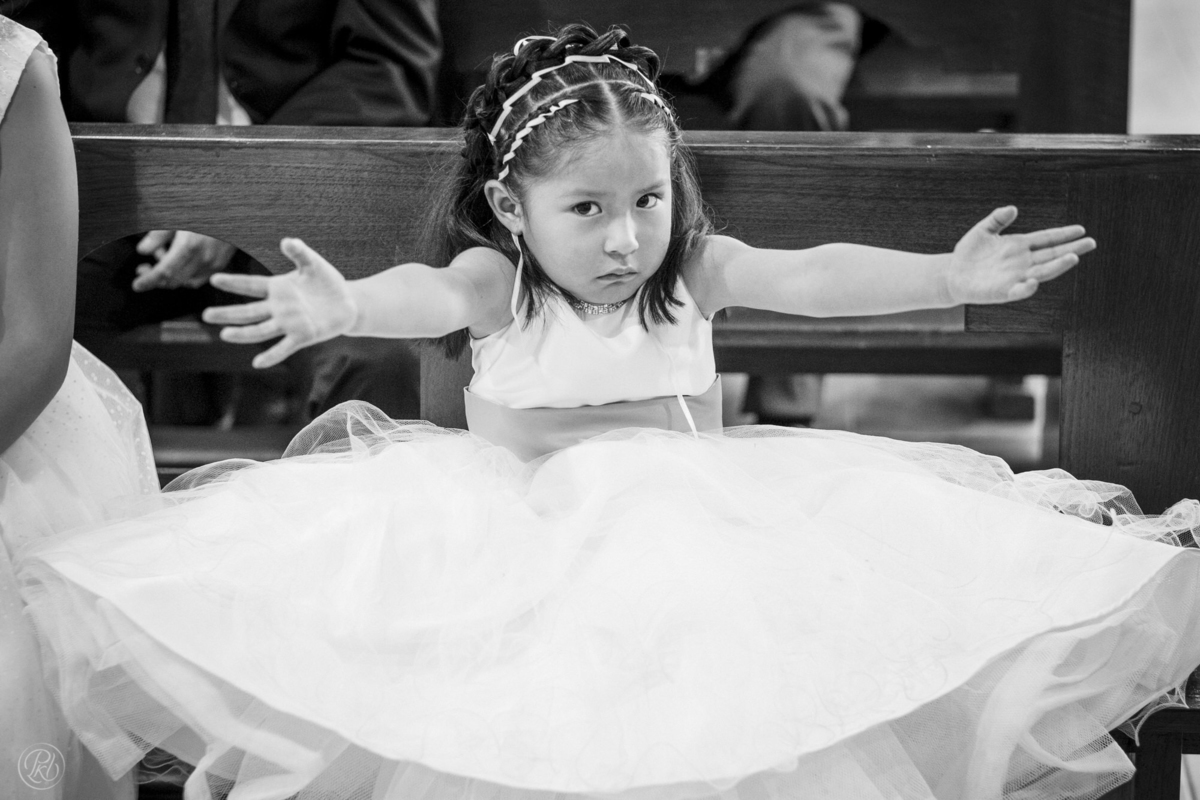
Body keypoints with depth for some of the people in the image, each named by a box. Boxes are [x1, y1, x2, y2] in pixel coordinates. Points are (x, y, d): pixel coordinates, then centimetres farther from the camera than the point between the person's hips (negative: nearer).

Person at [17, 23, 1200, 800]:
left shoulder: (693, 273, -1)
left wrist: (949, 277, -24)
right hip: (518, 509, -1)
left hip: (690, 497, 1)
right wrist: (342, 307, -51)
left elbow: (812, 276, -11)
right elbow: (435, 293, -28)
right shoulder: (503, 282, -7)